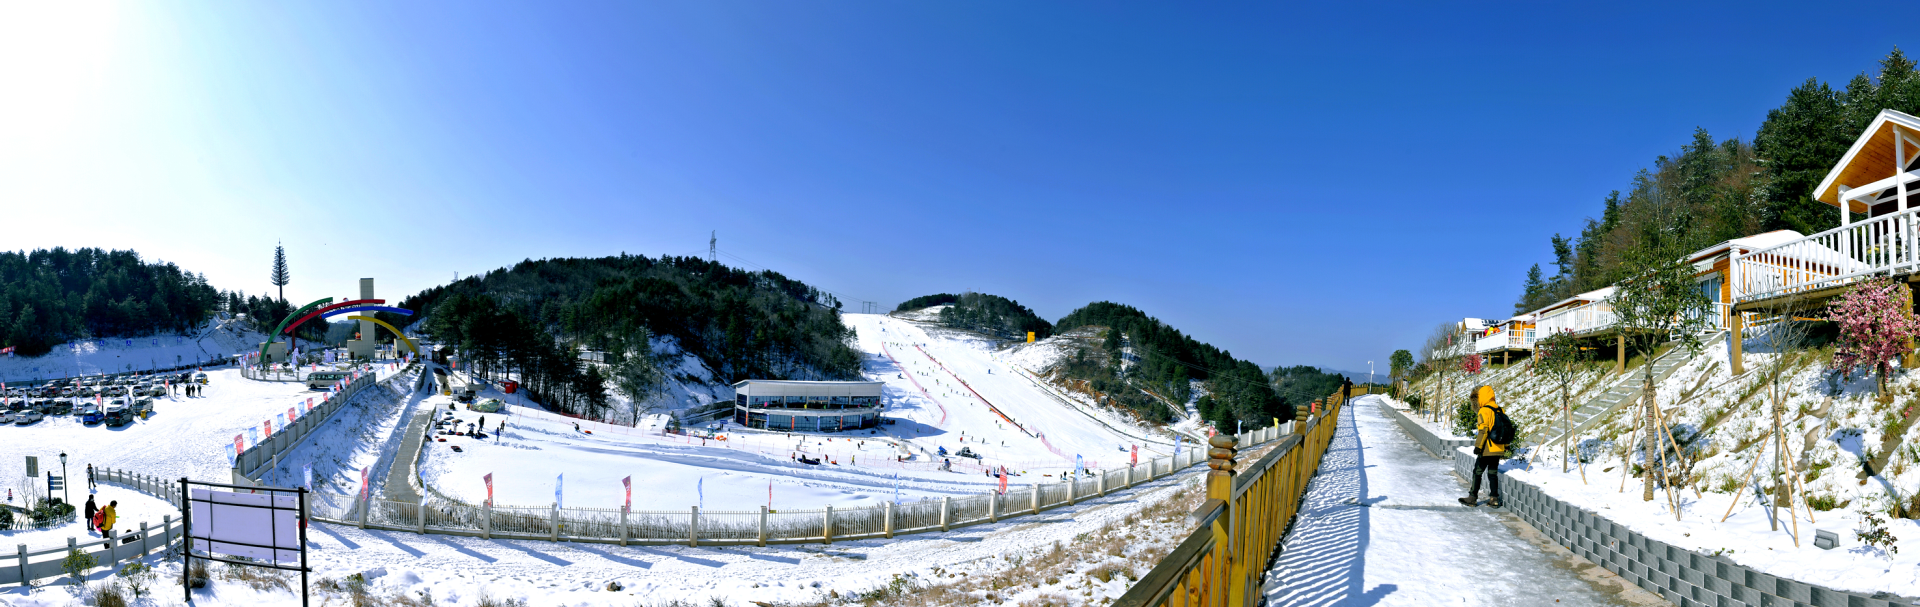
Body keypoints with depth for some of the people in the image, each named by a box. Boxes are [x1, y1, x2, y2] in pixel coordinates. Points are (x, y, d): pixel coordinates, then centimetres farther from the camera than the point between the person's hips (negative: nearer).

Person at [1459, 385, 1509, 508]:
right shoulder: (1501, 411, 9)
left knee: (1477, 472, 3)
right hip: (1498, 449, 7)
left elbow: (1483, 430, -19)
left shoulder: (1484, 411, -14)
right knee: (1493, 473, 12)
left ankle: (1472, 497, 6)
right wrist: (1506, 445, 23)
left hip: (1487, 449, -7)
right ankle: (1494, 499, 12)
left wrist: (1478, 446, -15)